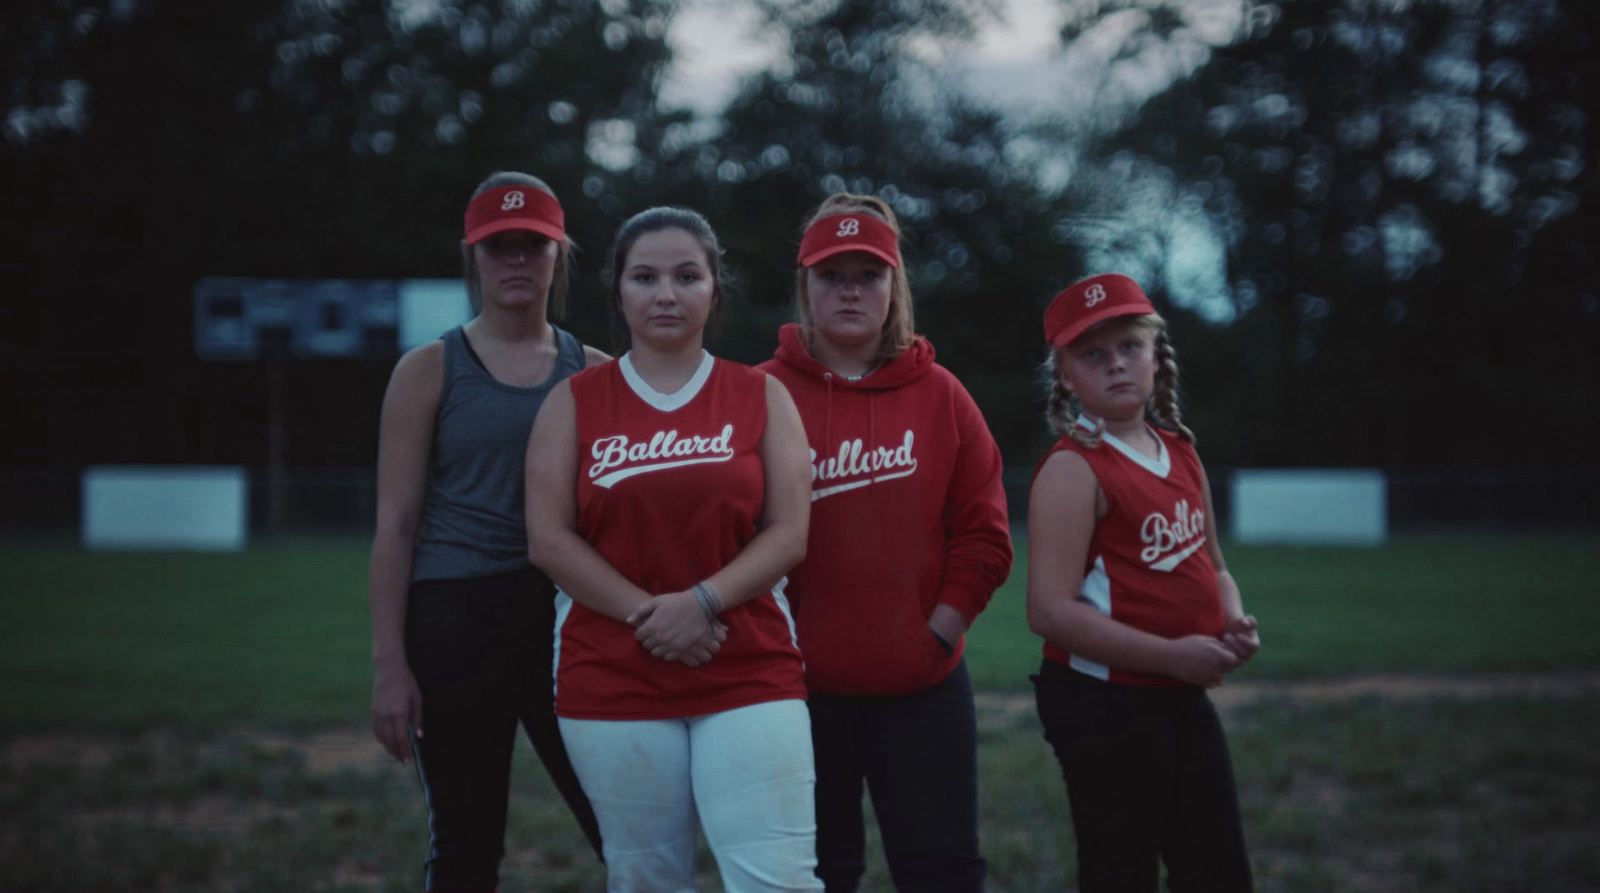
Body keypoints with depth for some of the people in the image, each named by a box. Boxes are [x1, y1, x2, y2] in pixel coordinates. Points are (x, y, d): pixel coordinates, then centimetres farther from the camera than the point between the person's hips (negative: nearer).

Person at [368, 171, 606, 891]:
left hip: (566, 617, 2)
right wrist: (389, 663, -7)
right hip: (456, 618, -2)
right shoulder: (430, 371, 2)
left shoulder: (593, 373, 9)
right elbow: (396, 525, 0)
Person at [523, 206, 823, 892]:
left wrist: (702, 602, -15)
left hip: (749, 676, 0)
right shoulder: (574, 402, 7)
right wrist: (646, 616, -11)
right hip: (613, 681, 1)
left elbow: (789, 532, 0)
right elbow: (549, 539, -1)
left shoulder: (762, 397, 7)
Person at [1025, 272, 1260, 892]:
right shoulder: (1072, 469, -14)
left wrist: (1233, 621, 0)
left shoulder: (1180, 452, 10)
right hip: (1106, 702, -8)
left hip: (1184, 700, 8)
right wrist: (1172, 655, -23)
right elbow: (1051, 610, -22)